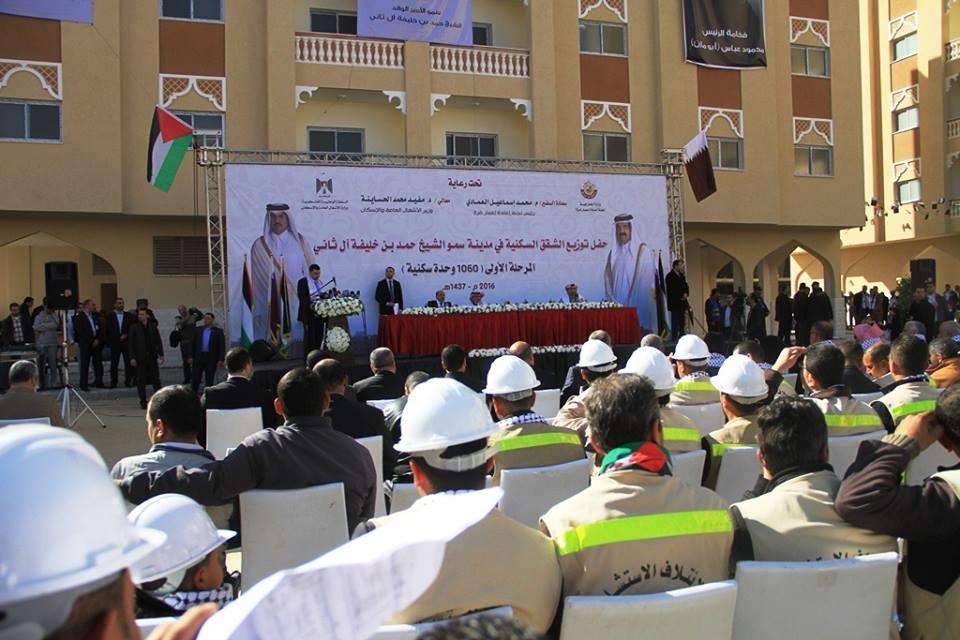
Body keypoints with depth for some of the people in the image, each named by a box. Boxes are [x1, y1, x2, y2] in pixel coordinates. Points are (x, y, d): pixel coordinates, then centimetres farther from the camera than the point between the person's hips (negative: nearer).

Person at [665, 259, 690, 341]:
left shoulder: (682, 275, 16)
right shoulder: (670, 276, -8)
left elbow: (686, 286, 18)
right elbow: (670, 290, -15)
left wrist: (686, 294, -4)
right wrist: (681, 296, -12)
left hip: (682, 303, 7)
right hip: (675, 303, -7)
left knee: (682, 321, 6)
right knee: (675, 321, -7)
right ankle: (675, 338, -4)